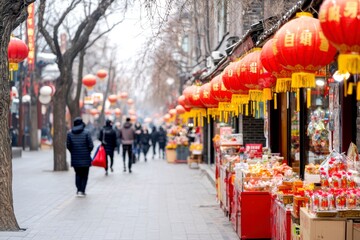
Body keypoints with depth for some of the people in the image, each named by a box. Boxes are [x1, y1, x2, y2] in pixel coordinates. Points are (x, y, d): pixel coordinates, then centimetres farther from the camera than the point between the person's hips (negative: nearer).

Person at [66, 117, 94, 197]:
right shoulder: (86, 133, -10)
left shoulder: (69, 134, -1)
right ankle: (82, 191, -1)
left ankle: (79, 190, 9)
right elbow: (91, 145, -10)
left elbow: (68, 145, 1)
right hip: (85, 158, -3)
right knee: (84, 175, 6)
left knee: (78, 174, 16)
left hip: (75, 158, 3)